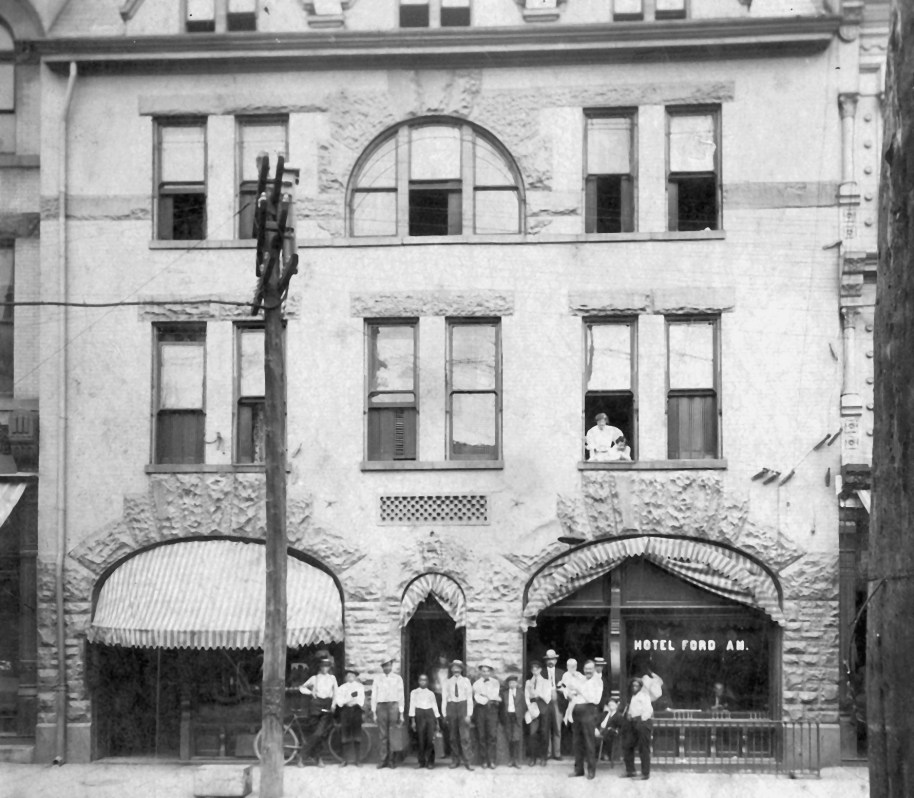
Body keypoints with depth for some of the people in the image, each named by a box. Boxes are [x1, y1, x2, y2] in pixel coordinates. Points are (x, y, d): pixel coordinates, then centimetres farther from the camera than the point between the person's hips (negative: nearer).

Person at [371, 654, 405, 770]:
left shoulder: (397, 678, 8)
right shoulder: (377, 679, 8)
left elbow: (401, 696, 8)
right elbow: (373, 696, 9)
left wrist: (401, 713, 4)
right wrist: (374, 712, 3)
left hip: (394, 706, 0)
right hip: (381, 706, 0)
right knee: (382, 734, -3)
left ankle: (392, 760, 1)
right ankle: (383, 759, -1)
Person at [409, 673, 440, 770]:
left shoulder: (431, 693, 15)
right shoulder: (414, 693, 9)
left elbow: (435, 706, 15)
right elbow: (412, 706, 5)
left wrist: (437, 721, 10)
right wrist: (413, 721, -3)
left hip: (430, 714, 1)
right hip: (419, 714, -1)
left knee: (430, 739, -7)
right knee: (420, 740, -5)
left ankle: (430, 762, -1)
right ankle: (421, 761, 3)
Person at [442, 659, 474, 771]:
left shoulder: (466, 681, 4)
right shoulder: (448, 682, 8)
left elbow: (469, 698, 1)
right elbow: (445, 698, 8)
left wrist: (469, 714, -6)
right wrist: (445, 714, 2)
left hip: (463, 706, -2)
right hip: (451, 707, 2)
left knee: (465, 736, -7)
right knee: (453, 736, 6)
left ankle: (466, 761, -5)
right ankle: (455, 760, 13)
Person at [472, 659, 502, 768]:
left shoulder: (495, 683, 14)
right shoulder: (476, 683, 12)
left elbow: (498, 697, 4)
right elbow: (476, 697, -2)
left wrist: (484, 696, -1)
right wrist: (490, 699, -7)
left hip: (492, 709, 0)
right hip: (480, 709, 0)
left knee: (492, 734, -11)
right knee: (481, 735, -2)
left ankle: (491, 760, -11)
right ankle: (484, 760, 2)